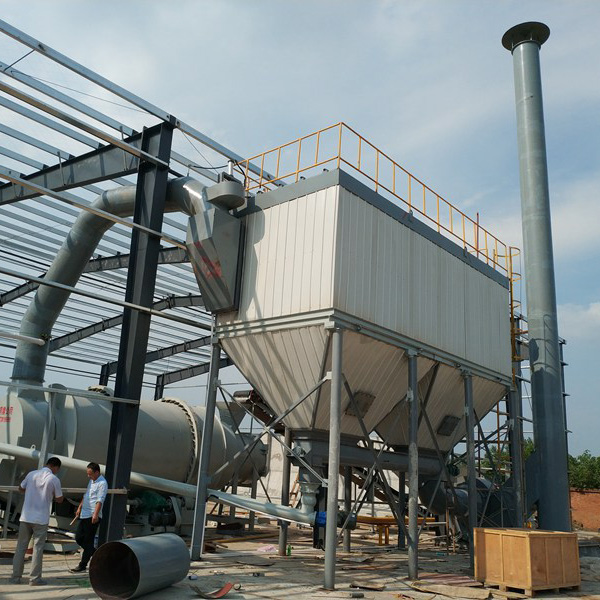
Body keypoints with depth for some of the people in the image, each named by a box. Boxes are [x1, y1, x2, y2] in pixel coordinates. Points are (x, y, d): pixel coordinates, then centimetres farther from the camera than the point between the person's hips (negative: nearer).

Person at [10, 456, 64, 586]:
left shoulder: (31, 474, 2)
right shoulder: (54, 479, -8)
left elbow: (20, 489, 18)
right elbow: (59, 499, 2)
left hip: (26, 517, 4)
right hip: (41, 519, -4)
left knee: (21, 547, 12)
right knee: (38, 548, 4)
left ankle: (16, 577, 15)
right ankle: (35, 578, 5)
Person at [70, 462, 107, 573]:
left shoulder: (102, 483, -13)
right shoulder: (91, 481, 15)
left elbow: (100, 500, -21)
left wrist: (95, 515, -28)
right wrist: (80, 507, 22)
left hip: (93, 517, -10)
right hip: (84, 515, 10)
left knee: (88, 541, -1)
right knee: (78, 538, 12)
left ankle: (82, 565, 8)